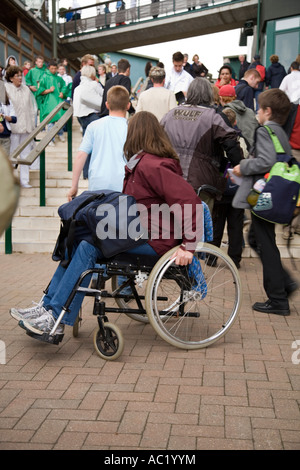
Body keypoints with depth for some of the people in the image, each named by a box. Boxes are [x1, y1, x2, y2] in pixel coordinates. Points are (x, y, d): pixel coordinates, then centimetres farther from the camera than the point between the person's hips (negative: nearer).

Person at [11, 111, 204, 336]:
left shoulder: (153, 166, -19)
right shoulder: (141, 163, 13)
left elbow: (190, 201, -26)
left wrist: (188, 246, -27)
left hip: (153, 241, -10)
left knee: (88, 248, -20)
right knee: (78, 241, 0)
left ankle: (57, 319, -15)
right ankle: (48, 306, 3)